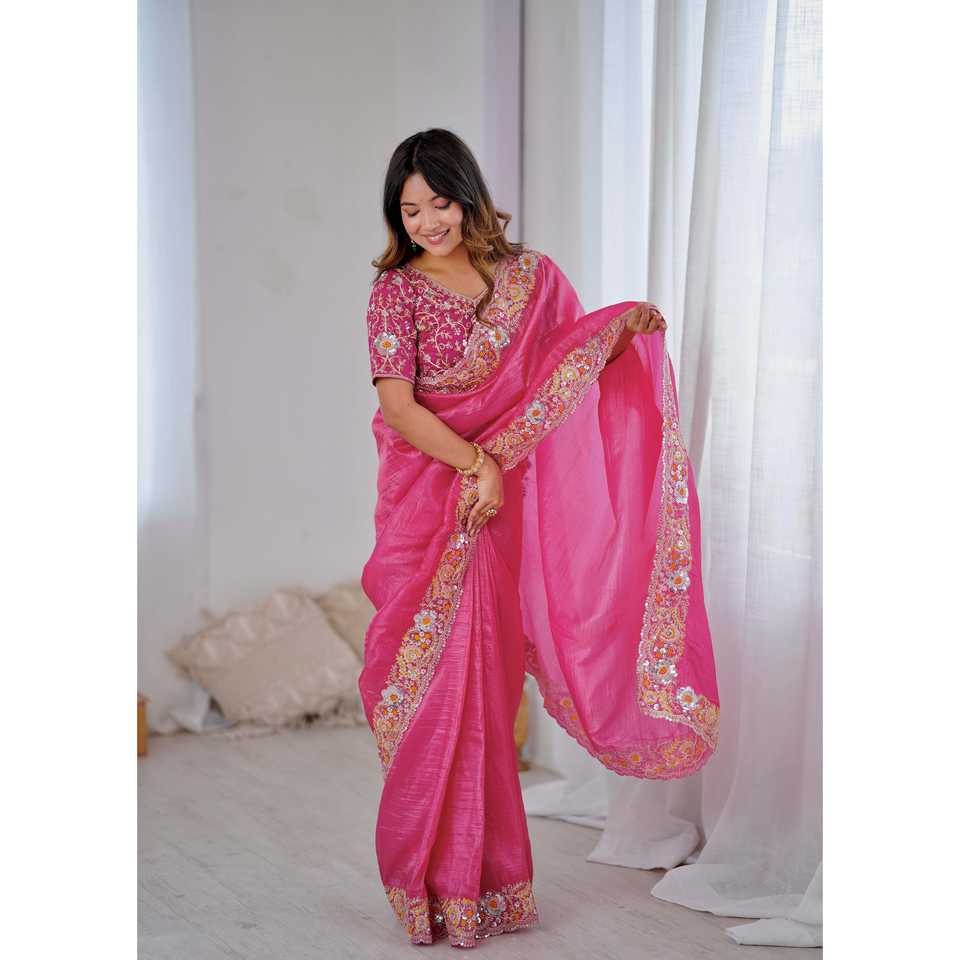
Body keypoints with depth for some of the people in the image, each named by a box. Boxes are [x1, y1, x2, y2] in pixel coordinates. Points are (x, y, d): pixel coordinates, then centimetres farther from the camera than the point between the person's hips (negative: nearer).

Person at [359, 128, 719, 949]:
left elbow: (579, 369, 14)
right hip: (426, 504, -2)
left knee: (486, 683, 6)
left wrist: (626, 332, -6)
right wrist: (476, 464, -20)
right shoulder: (397, 290, -2)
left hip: (506, 509, 2)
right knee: (437, 686, -1)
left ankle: (480, 878, 18)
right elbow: (398, 406, -10)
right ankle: (442, 884, 12)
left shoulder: (531, 277, 7)